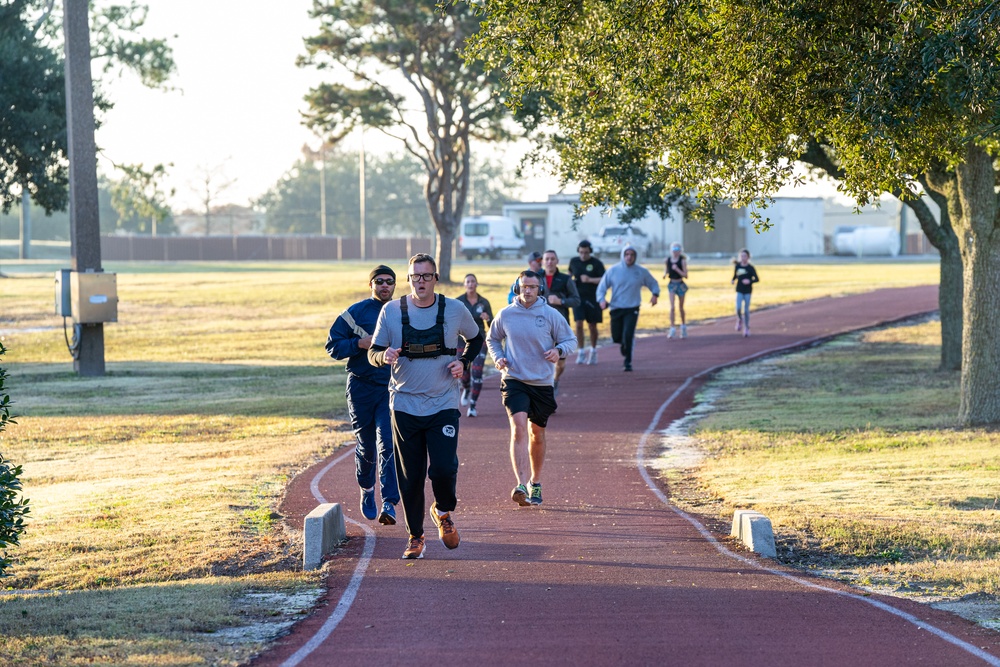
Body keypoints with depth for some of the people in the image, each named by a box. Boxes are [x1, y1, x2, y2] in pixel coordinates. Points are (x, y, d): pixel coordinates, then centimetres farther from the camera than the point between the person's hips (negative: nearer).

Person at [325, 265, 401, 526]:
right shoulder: (356, 312, 1)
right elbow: (332, 345, 0)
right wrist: (360, 344, -15)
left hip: (392, 389, 0)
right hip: (361, 387, 0)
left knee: (388, 443, -14)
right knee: (366, 444, 10)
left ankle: (389, 504, -18)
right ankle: (367, 492, 36)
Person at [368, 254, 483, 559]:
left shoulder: (455, 310, 1)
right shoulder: (391, 311, -1)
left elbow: (476, 339, 18)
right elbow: (373, 353, 4)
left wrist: (464, 363, 0)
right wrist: (384, 356, -19)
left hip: (443, 405, -1)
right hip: (405, 405, 1)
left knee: (444, 469, -14)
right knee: (410, 477, 3)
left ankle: (443, 512, 17)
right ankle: (415, 537, 19)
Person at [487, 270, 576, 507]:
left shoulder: (551, 315, -3)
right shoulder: (505, 315, 0)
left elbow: (571, 340, 5)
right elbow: (492, 339, 16)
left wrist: (558, 350, -16)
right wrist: (498, 357, -3)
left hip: (542, 383, 1)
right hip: (514, 380, -1)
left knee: (537, 434, 14)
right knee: (518, 428, -20)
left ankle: (535, 483, 34)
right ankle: (521, 485, -29)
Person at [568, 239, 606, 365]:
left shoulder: (597, 263, -6)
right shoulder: (574, 261, 4)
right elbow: (570, 273, 24)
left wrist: (589, 280, -25)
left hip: (592, 298, -2)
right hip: (578, 297, 2)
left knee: (592, 326, 7)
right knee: (579, 324, -10)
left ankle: (593, 350, 26)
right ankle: (581, 352, -3)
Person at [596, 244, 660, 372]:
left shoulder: (642, 271, 0)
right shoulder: (613, 270, -1)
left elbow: (653, 284, 13)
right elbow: (602, 287, 3)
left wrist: (655, 294, -7)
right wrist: (601, 299, -15)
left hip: (632, 310, -2)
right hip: (616, 309, 2)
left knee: (628, 335, -16)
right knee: (616, 337, 7)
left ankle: (628, 362, -3)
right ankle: (624, 344, 42)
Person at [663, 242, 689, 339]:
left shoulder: (682, 261, -10)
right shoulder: (668, 260, -1)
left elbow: (685, 275, -13)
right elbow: (665, 271, 13)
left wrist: (677, 269, -27)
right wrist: (665, 274, -10)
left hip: (680, 284, -2)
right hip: (672, 284, 2)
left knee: (681, 307, 12)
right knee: (672, 307, -11)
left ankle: (683, 327, 32)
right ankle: (672, 329, -13)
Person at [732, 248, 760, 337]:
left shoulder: (751, 268, -7)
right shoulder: (737, 266, 1)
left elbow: (757, 279, -6)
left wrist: (750, 281, -23)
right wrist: (732, 281, -6)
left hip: (747, 291, -2)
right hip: (739, 290, 2)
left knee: (746, 310, 1)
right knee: (738, 308, -14)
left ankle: (747, 328, 14)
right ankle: (739, 320, 18)